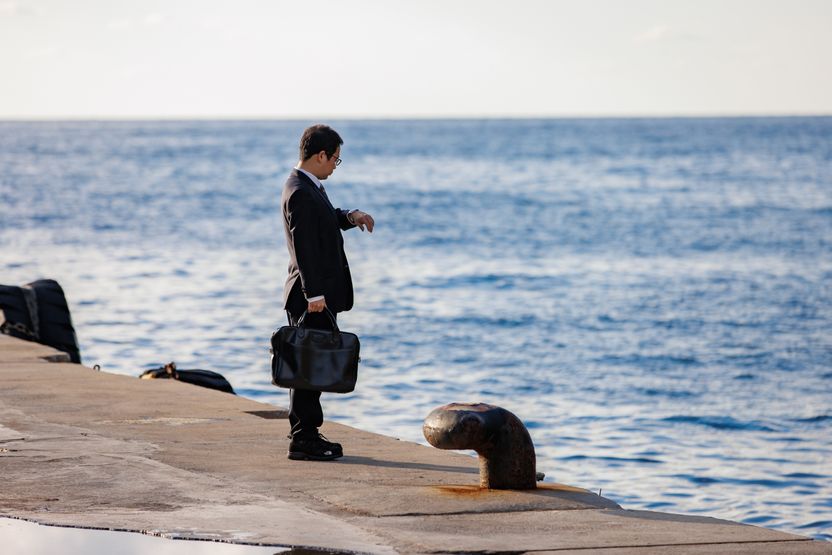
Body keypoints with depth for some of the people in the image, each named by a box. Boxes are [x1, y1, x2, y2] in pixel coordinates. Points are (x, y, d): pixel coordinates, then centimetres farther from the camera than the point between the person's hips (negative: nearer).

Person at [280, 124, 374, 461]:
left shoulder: (309, 187, 13)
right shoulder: (300, 193, -18)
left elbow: (323, 221, 30)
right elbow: (303, 246, -23)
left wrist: (350, 217, 10)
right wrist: (314, 294, -25)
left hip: (319, 294, 11)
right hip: (312, 297, -11)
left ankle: (306, 434, 21)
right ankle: (303, 440, -3)